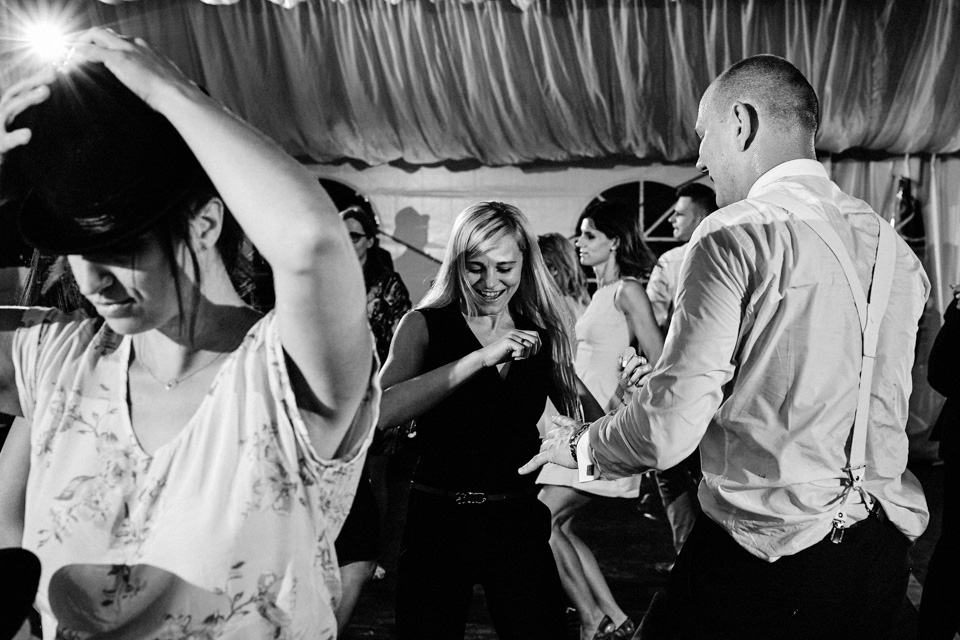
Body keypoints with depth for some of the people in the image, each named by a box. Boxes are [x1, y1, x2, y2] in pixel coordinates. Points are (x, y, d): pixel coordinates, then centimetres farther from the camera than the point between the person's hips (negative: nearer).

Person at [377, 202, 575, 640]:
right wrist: (480, 358, -24)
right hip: (438, 520, -1)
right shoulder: (425, 325, -3)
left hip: (519, 521, 2)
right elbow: (379, 411, -20)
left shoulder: (541, 334, 5)